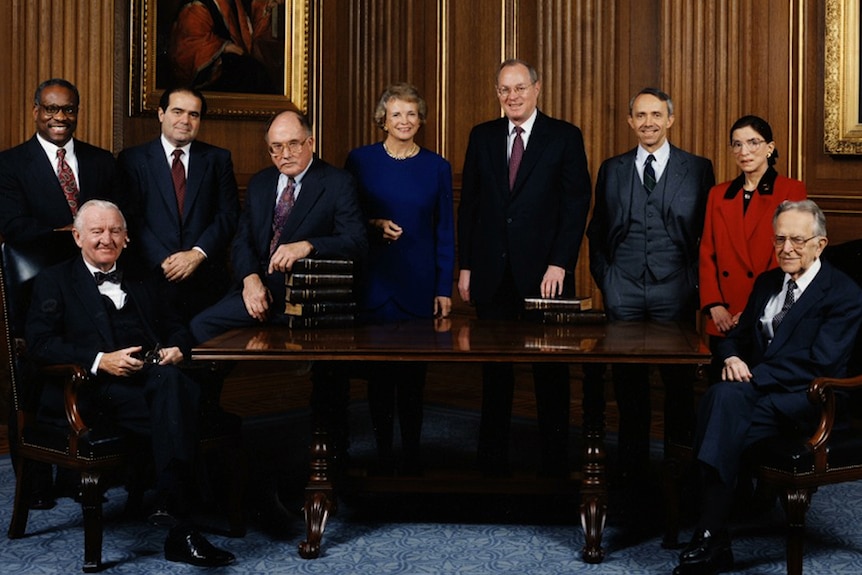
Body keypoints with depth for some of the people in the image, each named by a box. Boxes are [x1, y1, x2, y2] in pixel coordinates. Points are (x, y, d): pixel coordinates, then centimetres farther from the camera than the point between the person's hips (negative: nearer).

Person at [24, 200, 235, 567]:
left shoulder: (139, 281, 31)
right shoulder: (55, 282, 16)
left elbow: (176, 328, 28)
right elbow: (39, 343, 1)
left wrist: (176, 348, 1)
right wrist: (100, 360, -15)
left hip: (155, 375, 4)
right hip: (99, 387, -4)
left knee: (171, 381, -36)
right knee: (175, 417, -35)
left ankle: (172, 508, -40)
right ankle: (179, 525, -37)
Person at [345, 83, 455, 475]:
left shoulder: (436, 167, 4)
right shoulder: (360, 160, 2)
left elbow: (445, 232, 5)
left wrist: (444, 288, 0)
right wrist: (375, 225, -12)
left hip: (420, 284, 0)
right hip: (374, 280, 0)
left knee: (414, 371, 4)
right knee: (378, 370, 4)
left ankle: (411, 456, 15)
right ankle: (382, 454, 15)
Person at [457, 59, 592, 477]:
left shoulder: (565, 137, 1)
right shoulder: (482, 137, 10)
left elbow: (576, 205, -4)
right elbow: (469, 205, 10)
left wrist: (559, 265, -12)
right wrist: (466, 266, 5)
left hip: (544, 273, -3)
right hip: (493, 271, 3)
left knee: (551, 372, 5)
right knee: (495, 371, 8)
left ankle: (554, 465, 14)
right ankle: (492, 463, 17)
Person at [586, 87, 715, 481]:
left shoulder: (697, 169, 5)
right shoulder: (611, 169, 12)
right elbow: (597, 232, 15)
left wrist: (698, 280, -1)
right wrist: (604, 277, 6)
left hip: (675, 290, -1)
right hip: (623, 291, 2)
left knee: (678, 379, 3)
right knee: (628, 379, 5)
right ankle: (632, 463, 16)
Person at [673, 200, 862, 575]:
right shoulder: (766, 283, 18)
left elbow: (819, 365, -13)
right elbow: (735, 336, 23)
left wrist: (752, 375, -20)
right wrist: (731, 358, -3)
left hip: (807, 403, -5)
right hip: (759, 391, 5)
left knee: (727, 397, -34)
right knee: (724, 396, -32)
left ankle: (709, 540, -33)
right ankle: (712, 543, -33)